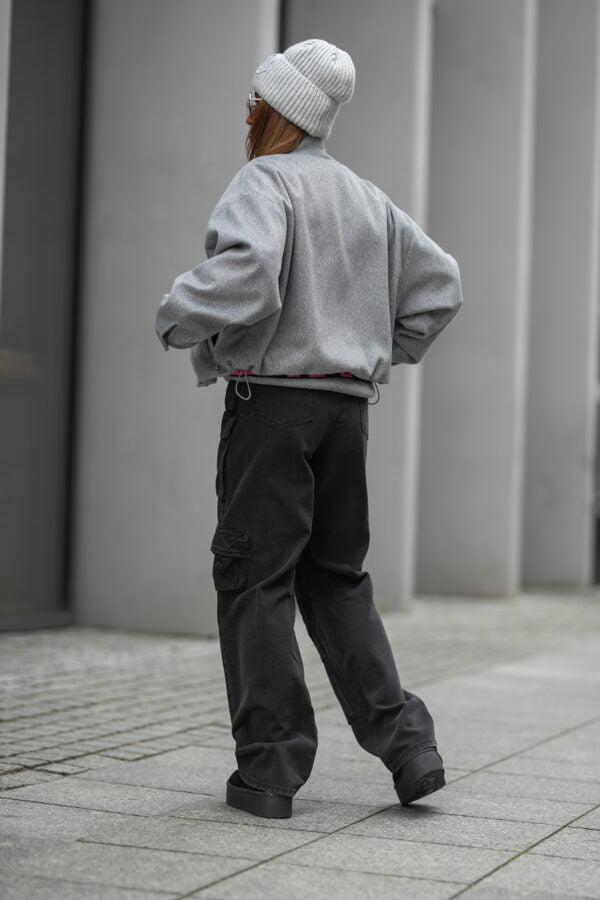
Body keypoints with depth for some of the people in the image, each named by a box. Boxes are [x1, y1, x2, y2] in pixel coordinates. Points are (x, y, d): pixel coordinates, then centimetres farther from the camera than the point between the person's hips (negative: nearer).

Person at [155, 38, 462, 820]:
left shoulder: (263, 182, -7)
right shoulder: (366, 198, 16)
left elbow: (245, 272, -26)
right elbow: (439, 284, 16)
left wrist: (176, 318, -11)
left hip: (273, 398, -7)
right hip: (348, 404, 7)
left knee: (254, 580, -1)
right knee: (335, 580, 15)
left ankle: (269, 769, -1)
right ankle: (405, 742, 6)